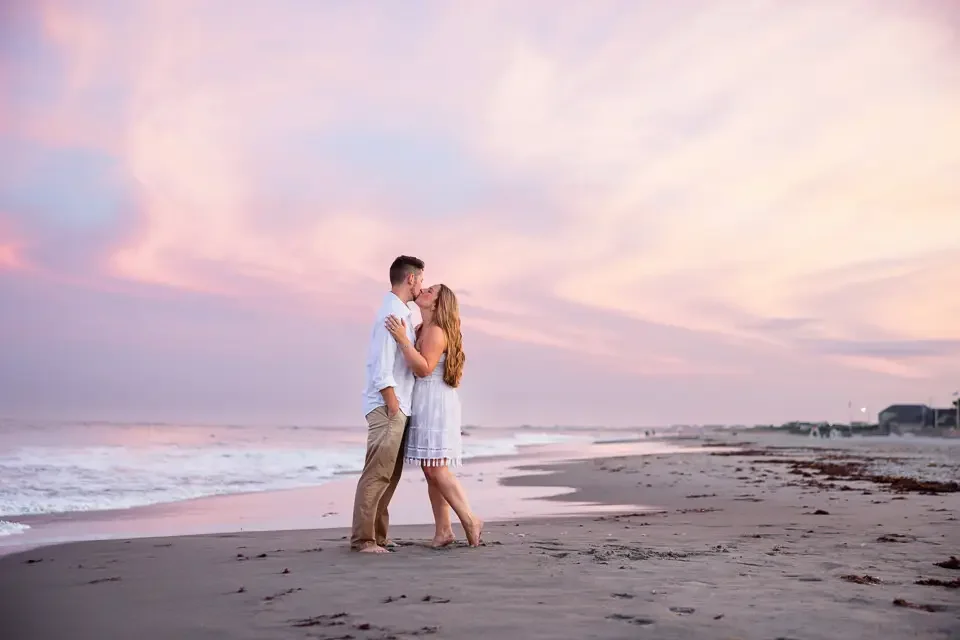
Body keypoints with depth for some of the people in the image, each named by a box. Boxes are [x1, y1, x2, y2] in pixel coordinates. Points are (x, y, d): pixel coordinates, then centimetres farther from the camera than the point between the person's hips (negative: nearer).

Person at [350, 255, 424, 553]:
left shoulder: (400, 313, 16)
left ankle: (377, 535, 17)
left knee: (391, 474, 12)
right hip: (387, 406, -10)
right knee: (377, 473, -9)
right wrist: (394, 409, -18)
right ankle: (362, 538, -5)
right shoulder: (391, 313, -14)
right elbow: (381, 368, -19)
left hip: (397, 406, 10)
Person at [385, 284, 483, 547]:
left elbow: (424, 369, -24)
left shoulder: (436, 331, -13)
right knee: (431, 470, 7)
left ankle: (470, 520, -6)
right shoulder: (420, 329, 15)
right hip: (423, 406, 10)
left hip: (435, 405, -10)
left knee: (435, 469, -11)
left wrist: (403, 339, -28)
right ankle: (443, 530, 8)